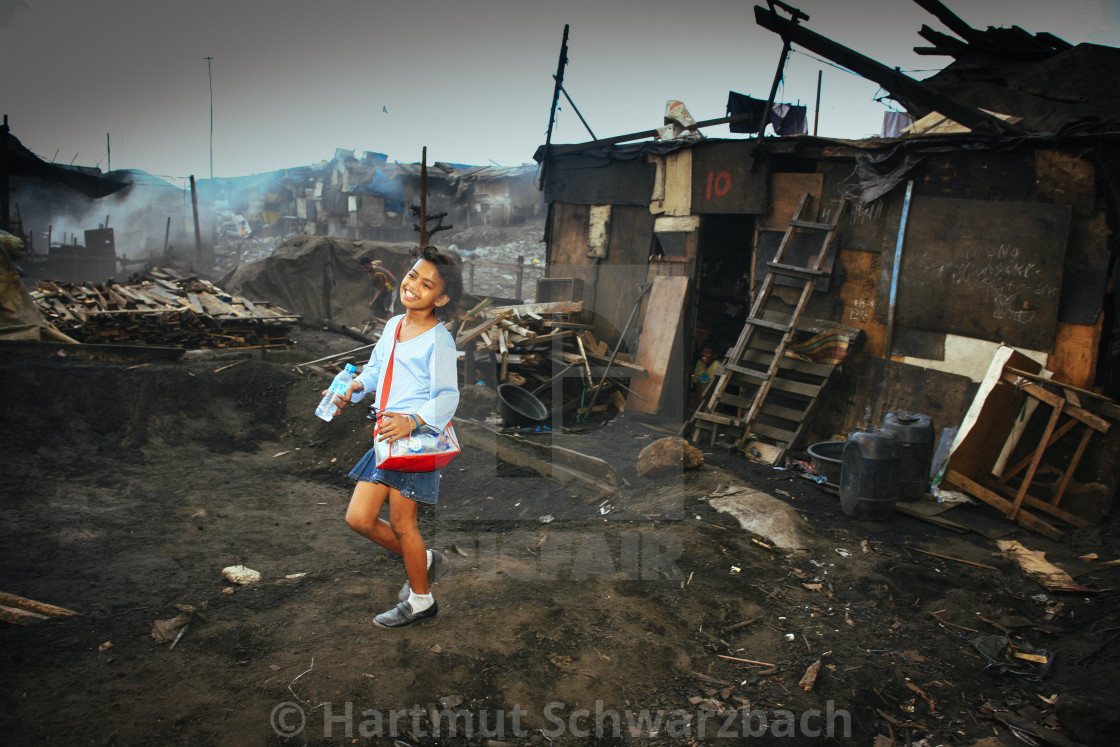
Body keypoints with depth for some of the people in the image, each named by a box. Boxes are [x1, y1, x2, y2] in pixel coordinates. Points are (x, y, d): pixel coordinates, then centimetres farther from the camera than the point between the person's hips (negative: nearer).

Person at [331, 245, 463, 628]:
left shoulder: (439, 339, -13)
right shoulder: (393, 325, 10)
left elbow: (447, 397, -17)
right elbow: (375, 369, 21)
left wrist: (413, 420, -34)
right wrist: (354, 387, 0)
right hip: (386, 436, 8)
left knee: (401, 523, 4)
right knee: (358, 518, 9)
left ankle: (421, 600, 28)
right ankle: (425, 561, 32)